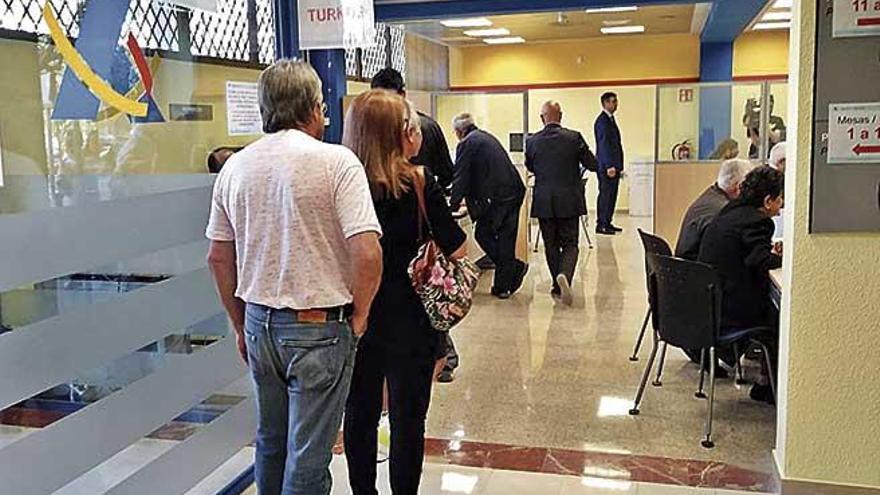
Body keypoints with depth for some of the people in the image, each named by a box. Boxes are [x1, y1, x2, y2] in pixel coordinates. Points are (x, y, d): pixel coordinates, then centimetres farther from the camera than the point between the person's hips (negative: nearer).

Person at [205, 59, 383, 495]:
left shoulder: (235, 166, 4)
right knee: (308, 458, 6)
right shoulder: (336, 161, -13)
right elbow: (367, 252, -21)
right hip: (319, 328, -5)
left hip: (260, 324, 6)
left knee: (271, 442, 22)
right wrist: (358, 315, -5)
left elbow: (219, 257, 9)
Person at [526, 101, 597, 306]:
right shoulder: (574, 137, -7)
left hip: (543, 202, 1)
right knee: (570, 243, 5)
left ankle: (558, 285, 17)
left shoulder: (533, 141, -2)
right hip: (569, 200, -1)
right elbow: (592, 165, -1)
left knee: (551, 245, 13)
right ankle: (565, 275, -20)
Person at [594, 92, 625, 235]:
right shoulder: (602, 121, -12)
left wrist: (618, 165, 17)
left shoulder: (610, 119, 18)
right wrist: (609, 166, -23)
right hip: (606, 166, -9)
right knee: (605, 195, -6)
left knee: (611, 195, 11)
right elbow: (604, 144, -19)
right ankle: (601, 225, -2)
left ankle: (607, 223, 17)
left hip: (614, 165, 9)